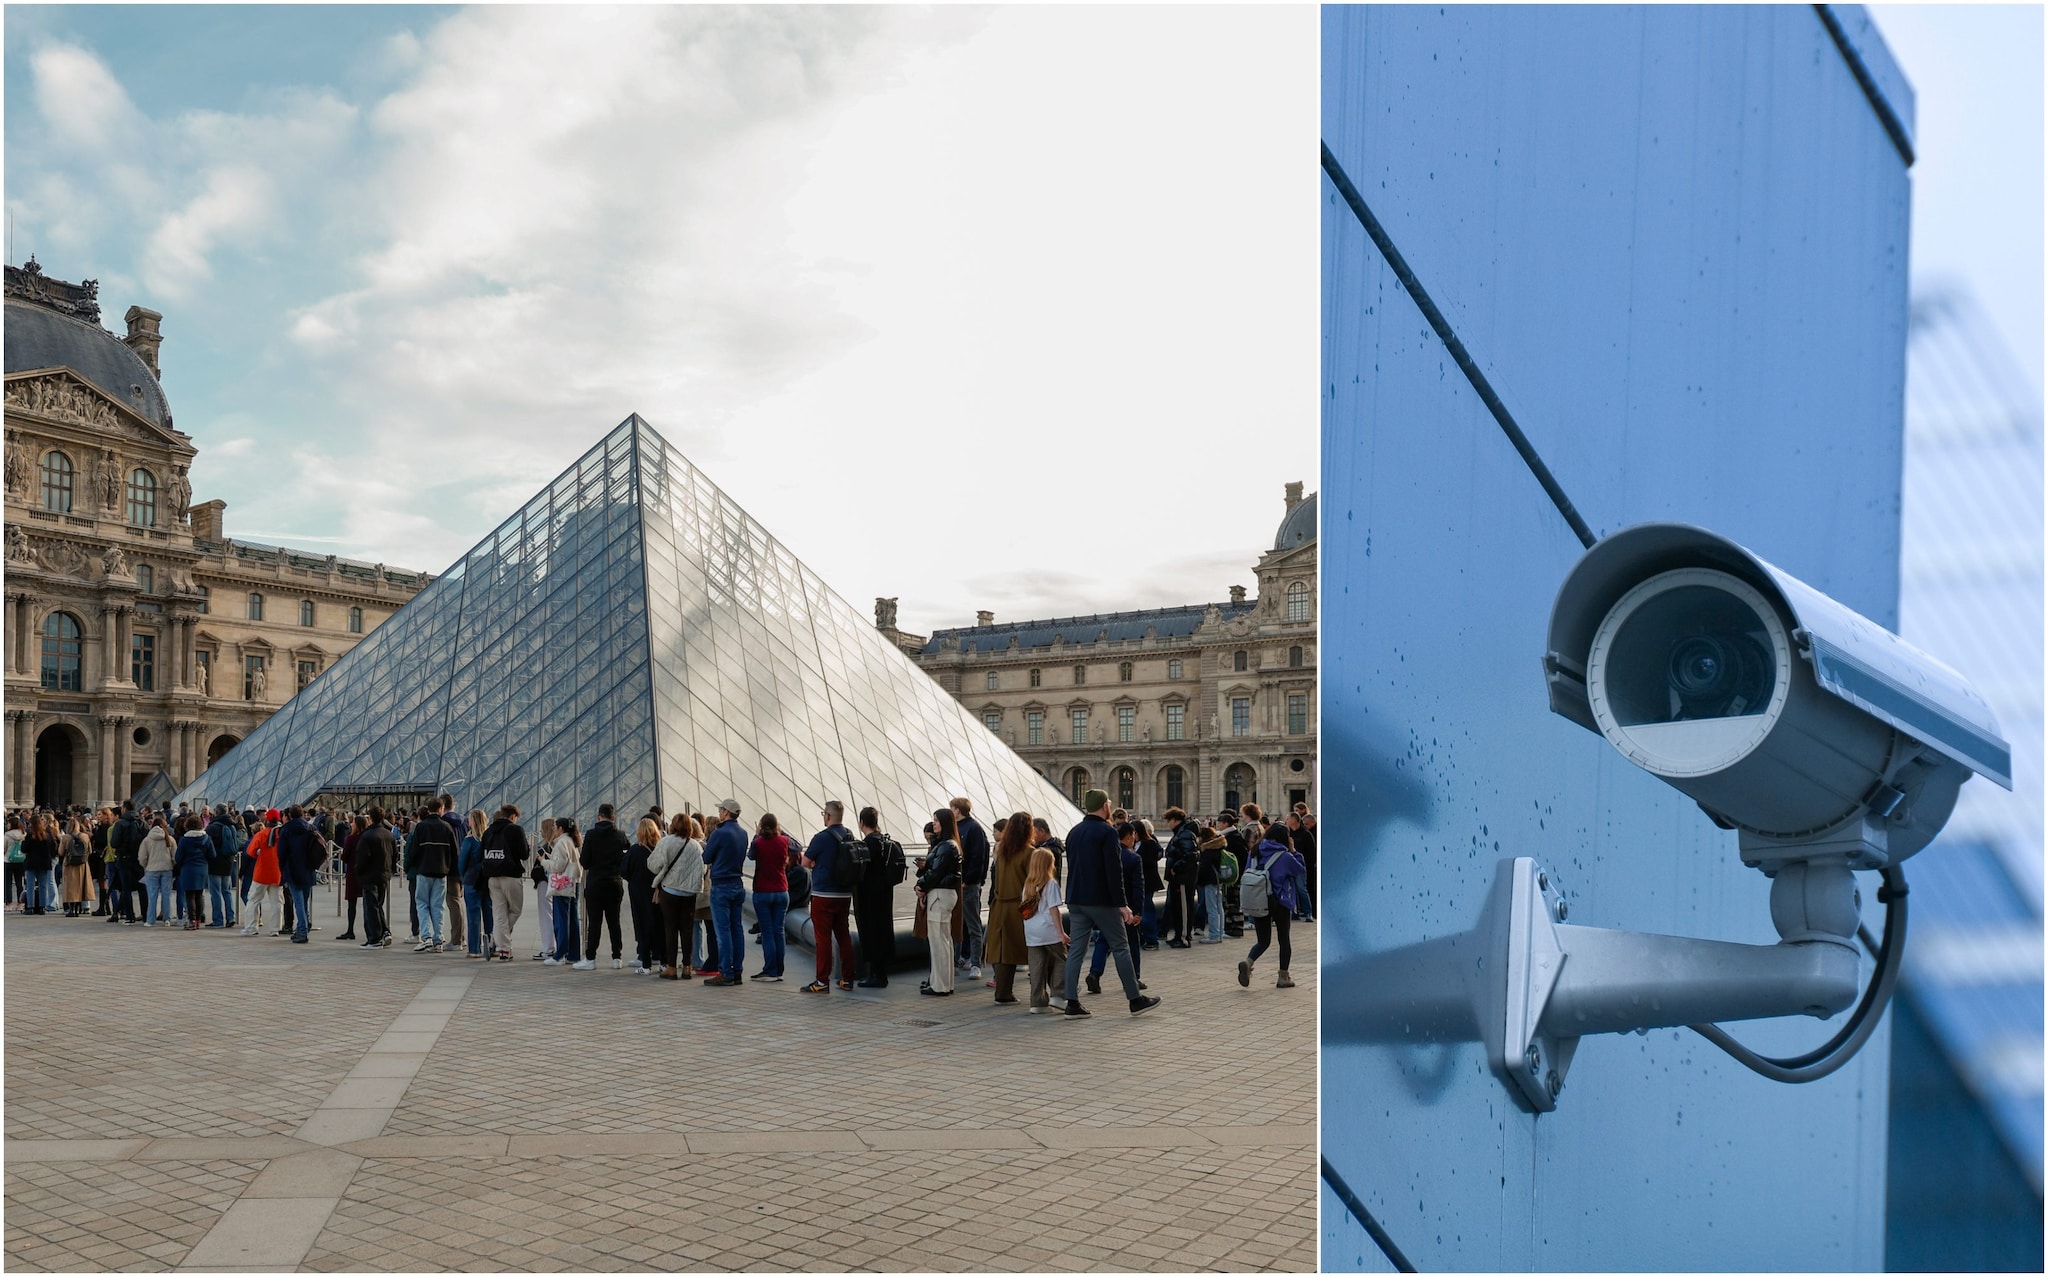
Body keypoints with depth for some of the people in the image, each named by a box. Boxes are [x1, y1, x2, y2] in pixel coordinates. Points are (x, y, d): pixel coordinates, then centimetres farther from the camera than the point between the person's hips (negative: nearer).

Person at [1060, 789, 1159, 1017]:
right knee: (1120, 948, 3)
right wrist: (1122, 904, -15)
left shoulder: (1073, 833, 12)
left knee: (1076, 950, 5)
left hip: (1076, 901, 7)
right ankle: (1135, 1000, 8)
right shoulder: (1107, 832, -12)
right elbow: (1114, 872, -17)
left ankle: (1072, 1003, 3)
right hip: (1101, 901, -7)